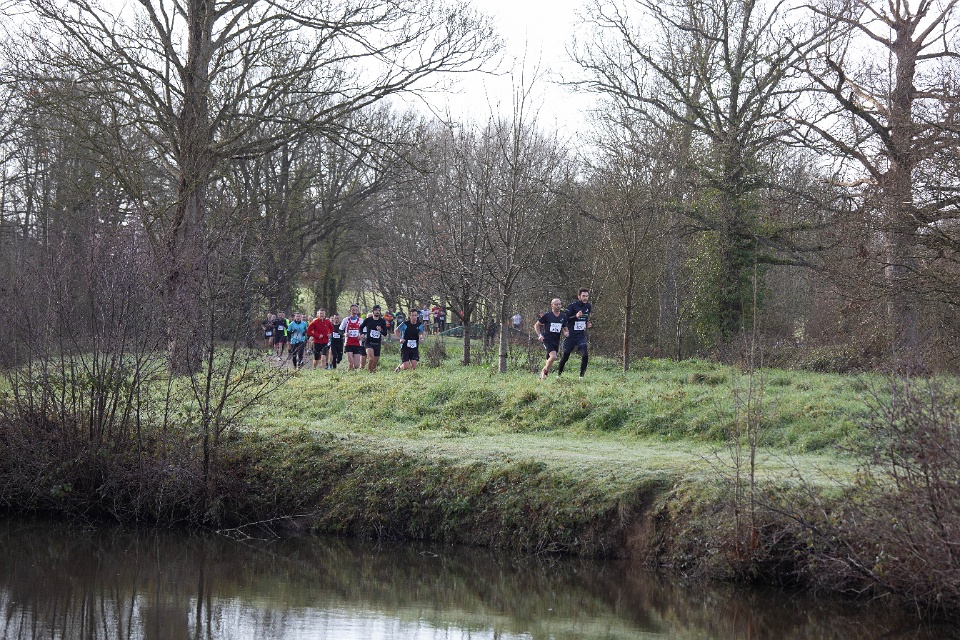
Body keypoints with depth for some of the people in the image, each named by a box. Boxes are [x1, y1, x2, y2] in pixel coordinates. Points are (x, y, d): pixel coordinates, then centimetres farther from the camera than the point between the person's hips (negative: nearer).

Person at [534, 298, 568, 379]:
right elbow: (537, 325, 4)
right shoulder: (547, 315, -6)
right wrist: (539, 335, -8)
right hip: (547, 339, -5)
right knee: (553, 356, -23)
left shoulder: (563, 316, 7)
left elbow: (564, 328, 18)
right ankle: (545, 371, -3)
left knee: (549, 360, 8)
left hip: (556, 340, 5)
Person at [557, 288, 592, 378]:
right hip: (571, 335, -3)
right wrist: (576, 316, -27)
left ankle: (582, 375, -3)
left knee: (584, 355, -14)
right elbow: (565, 319, -15)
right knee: (565, 356, 7)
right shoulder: (572, 306, -11)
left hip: (581, 335, 3)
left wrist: (588, 324, 6)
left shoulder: (588, 306, 7)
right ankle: (559, 374, 26)